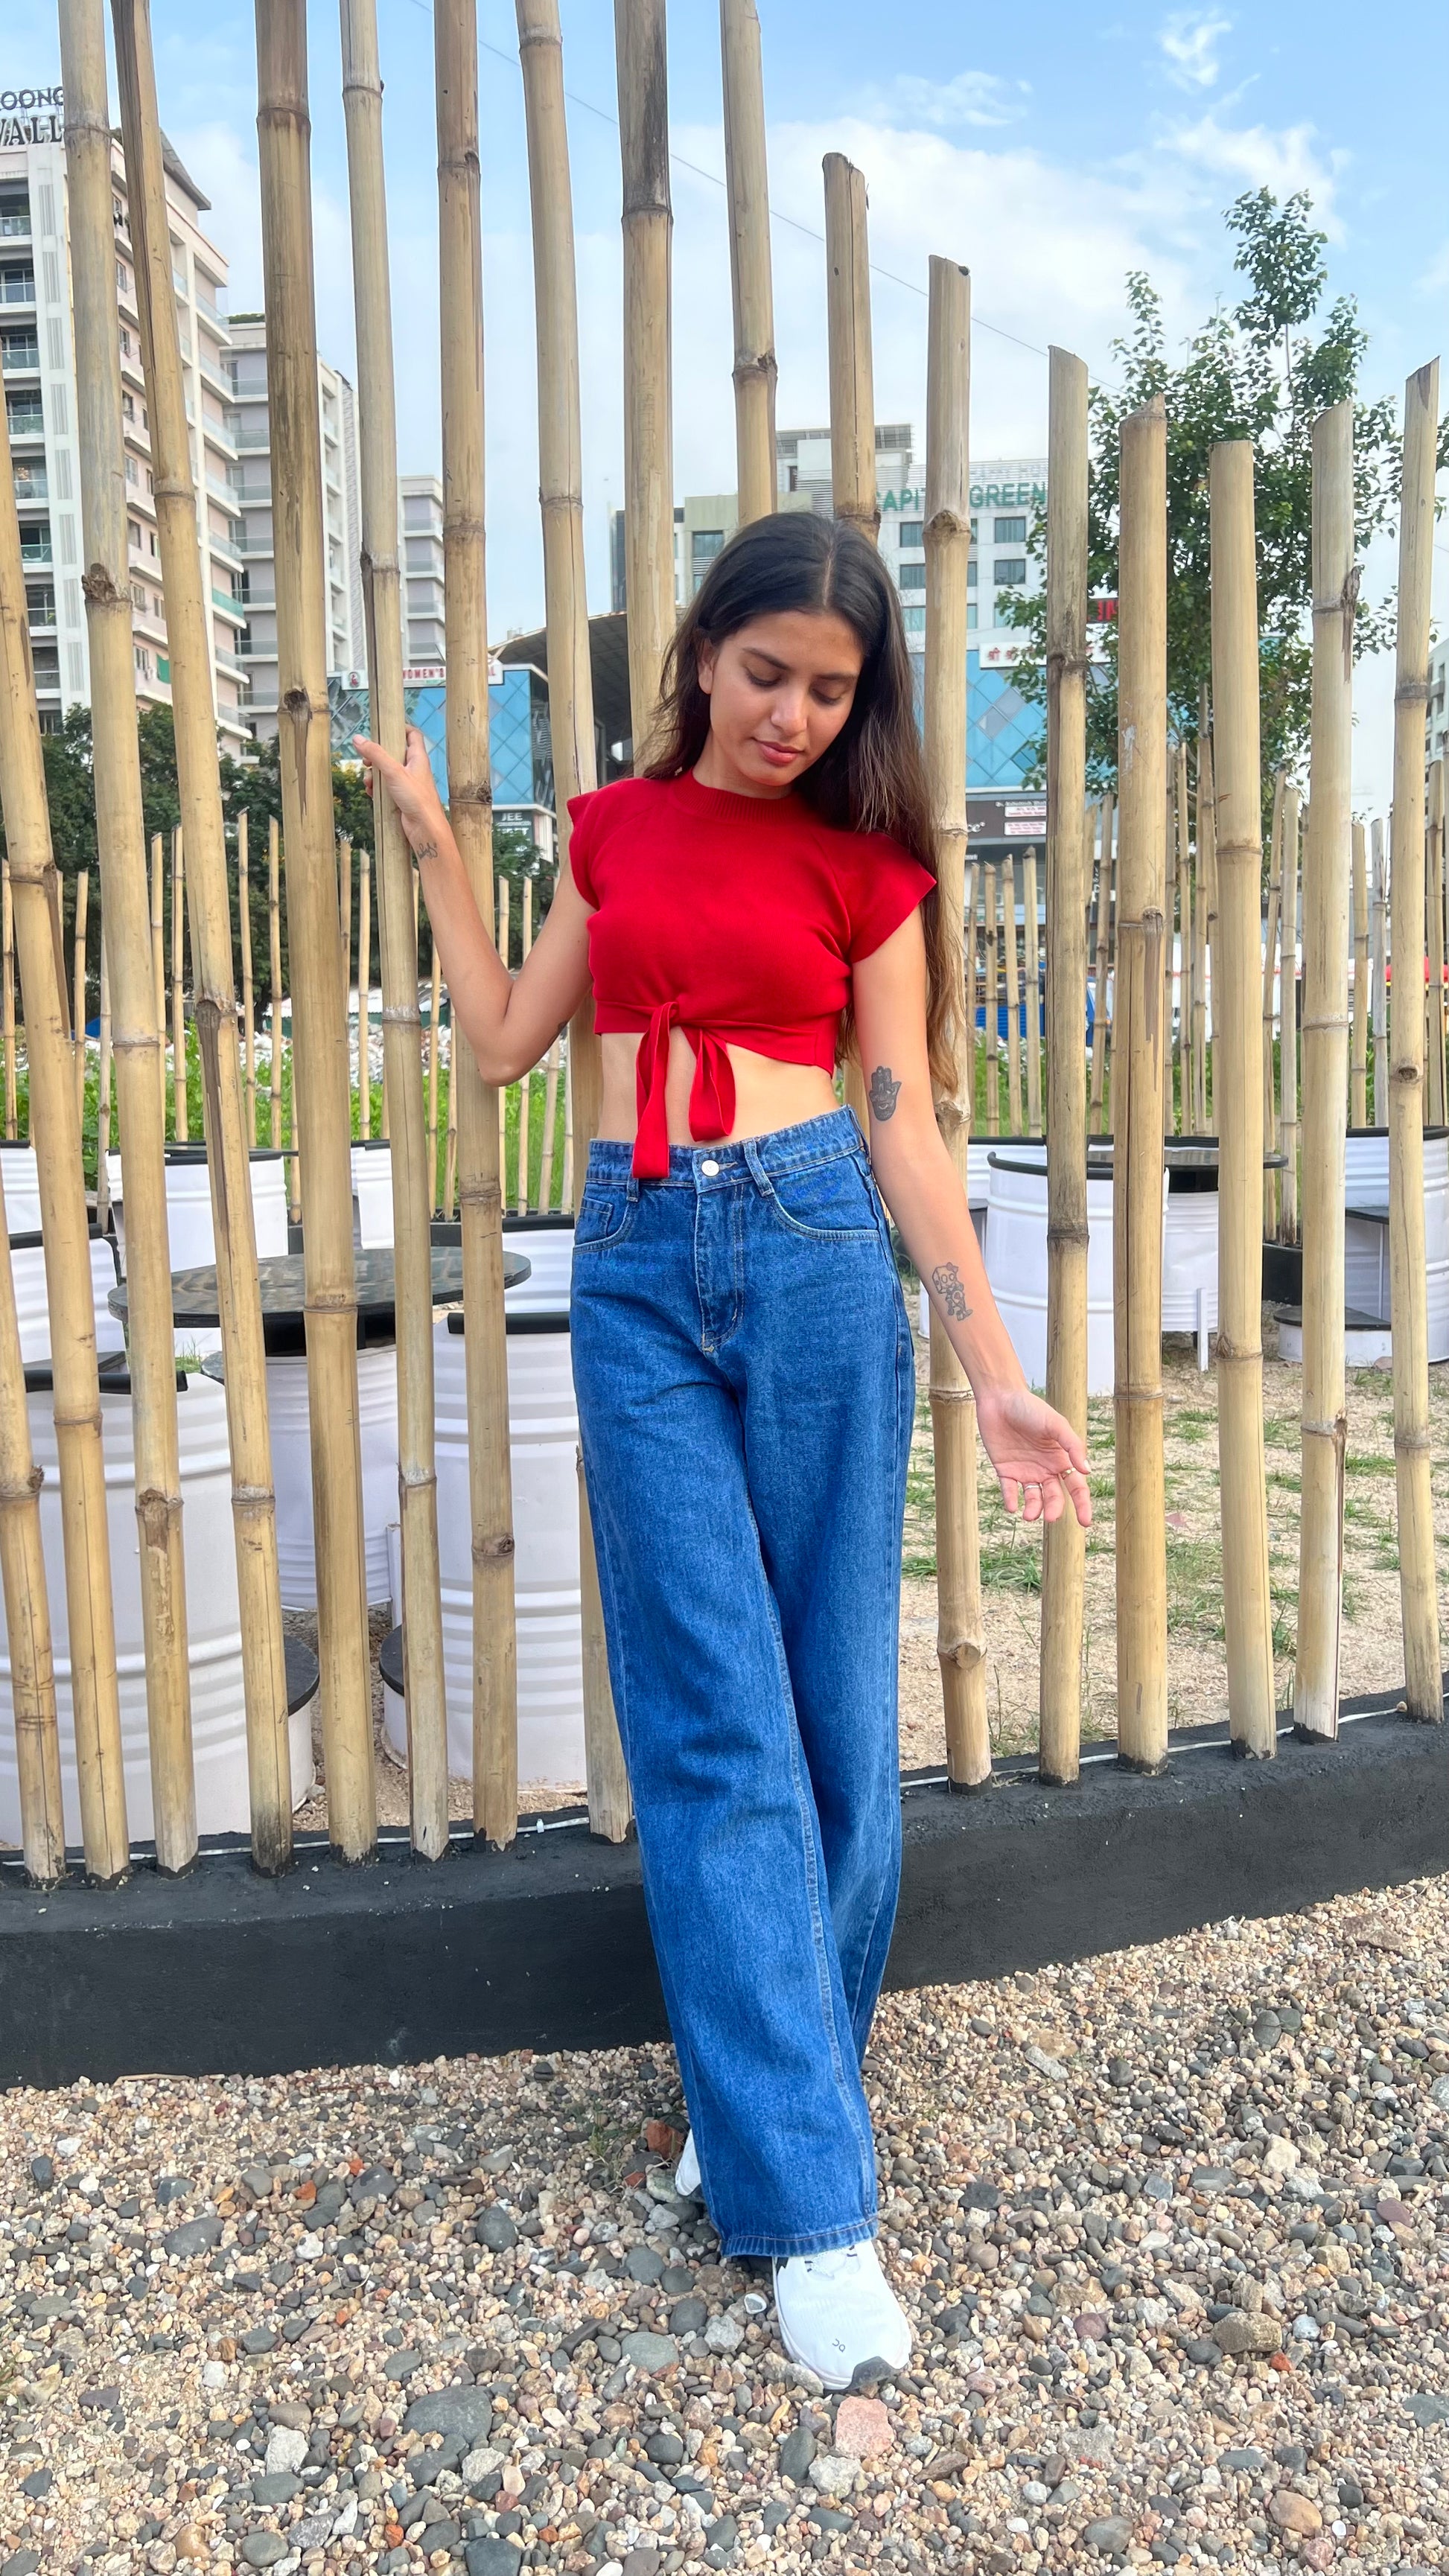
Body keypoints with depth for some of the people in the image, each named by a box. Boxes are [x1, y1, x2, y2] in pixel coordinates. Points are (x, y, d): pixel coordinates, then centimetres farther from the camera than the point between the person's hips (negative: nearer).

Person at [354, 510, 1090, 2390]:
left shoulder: (865, 865, 5)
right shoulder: (619, 827, 14)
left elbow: (905, 1126, 2)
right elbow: (504, 1039, 17)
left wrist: (998, 1373, -5)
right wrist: (430, 840, 18)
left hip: (812, 1256, -1)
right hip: (639, 1269, 2)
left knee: (828, 1705, 4)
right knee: (713, 1717, -3)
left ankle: (767, 2090, 28)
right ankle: (810, 2202, 5)